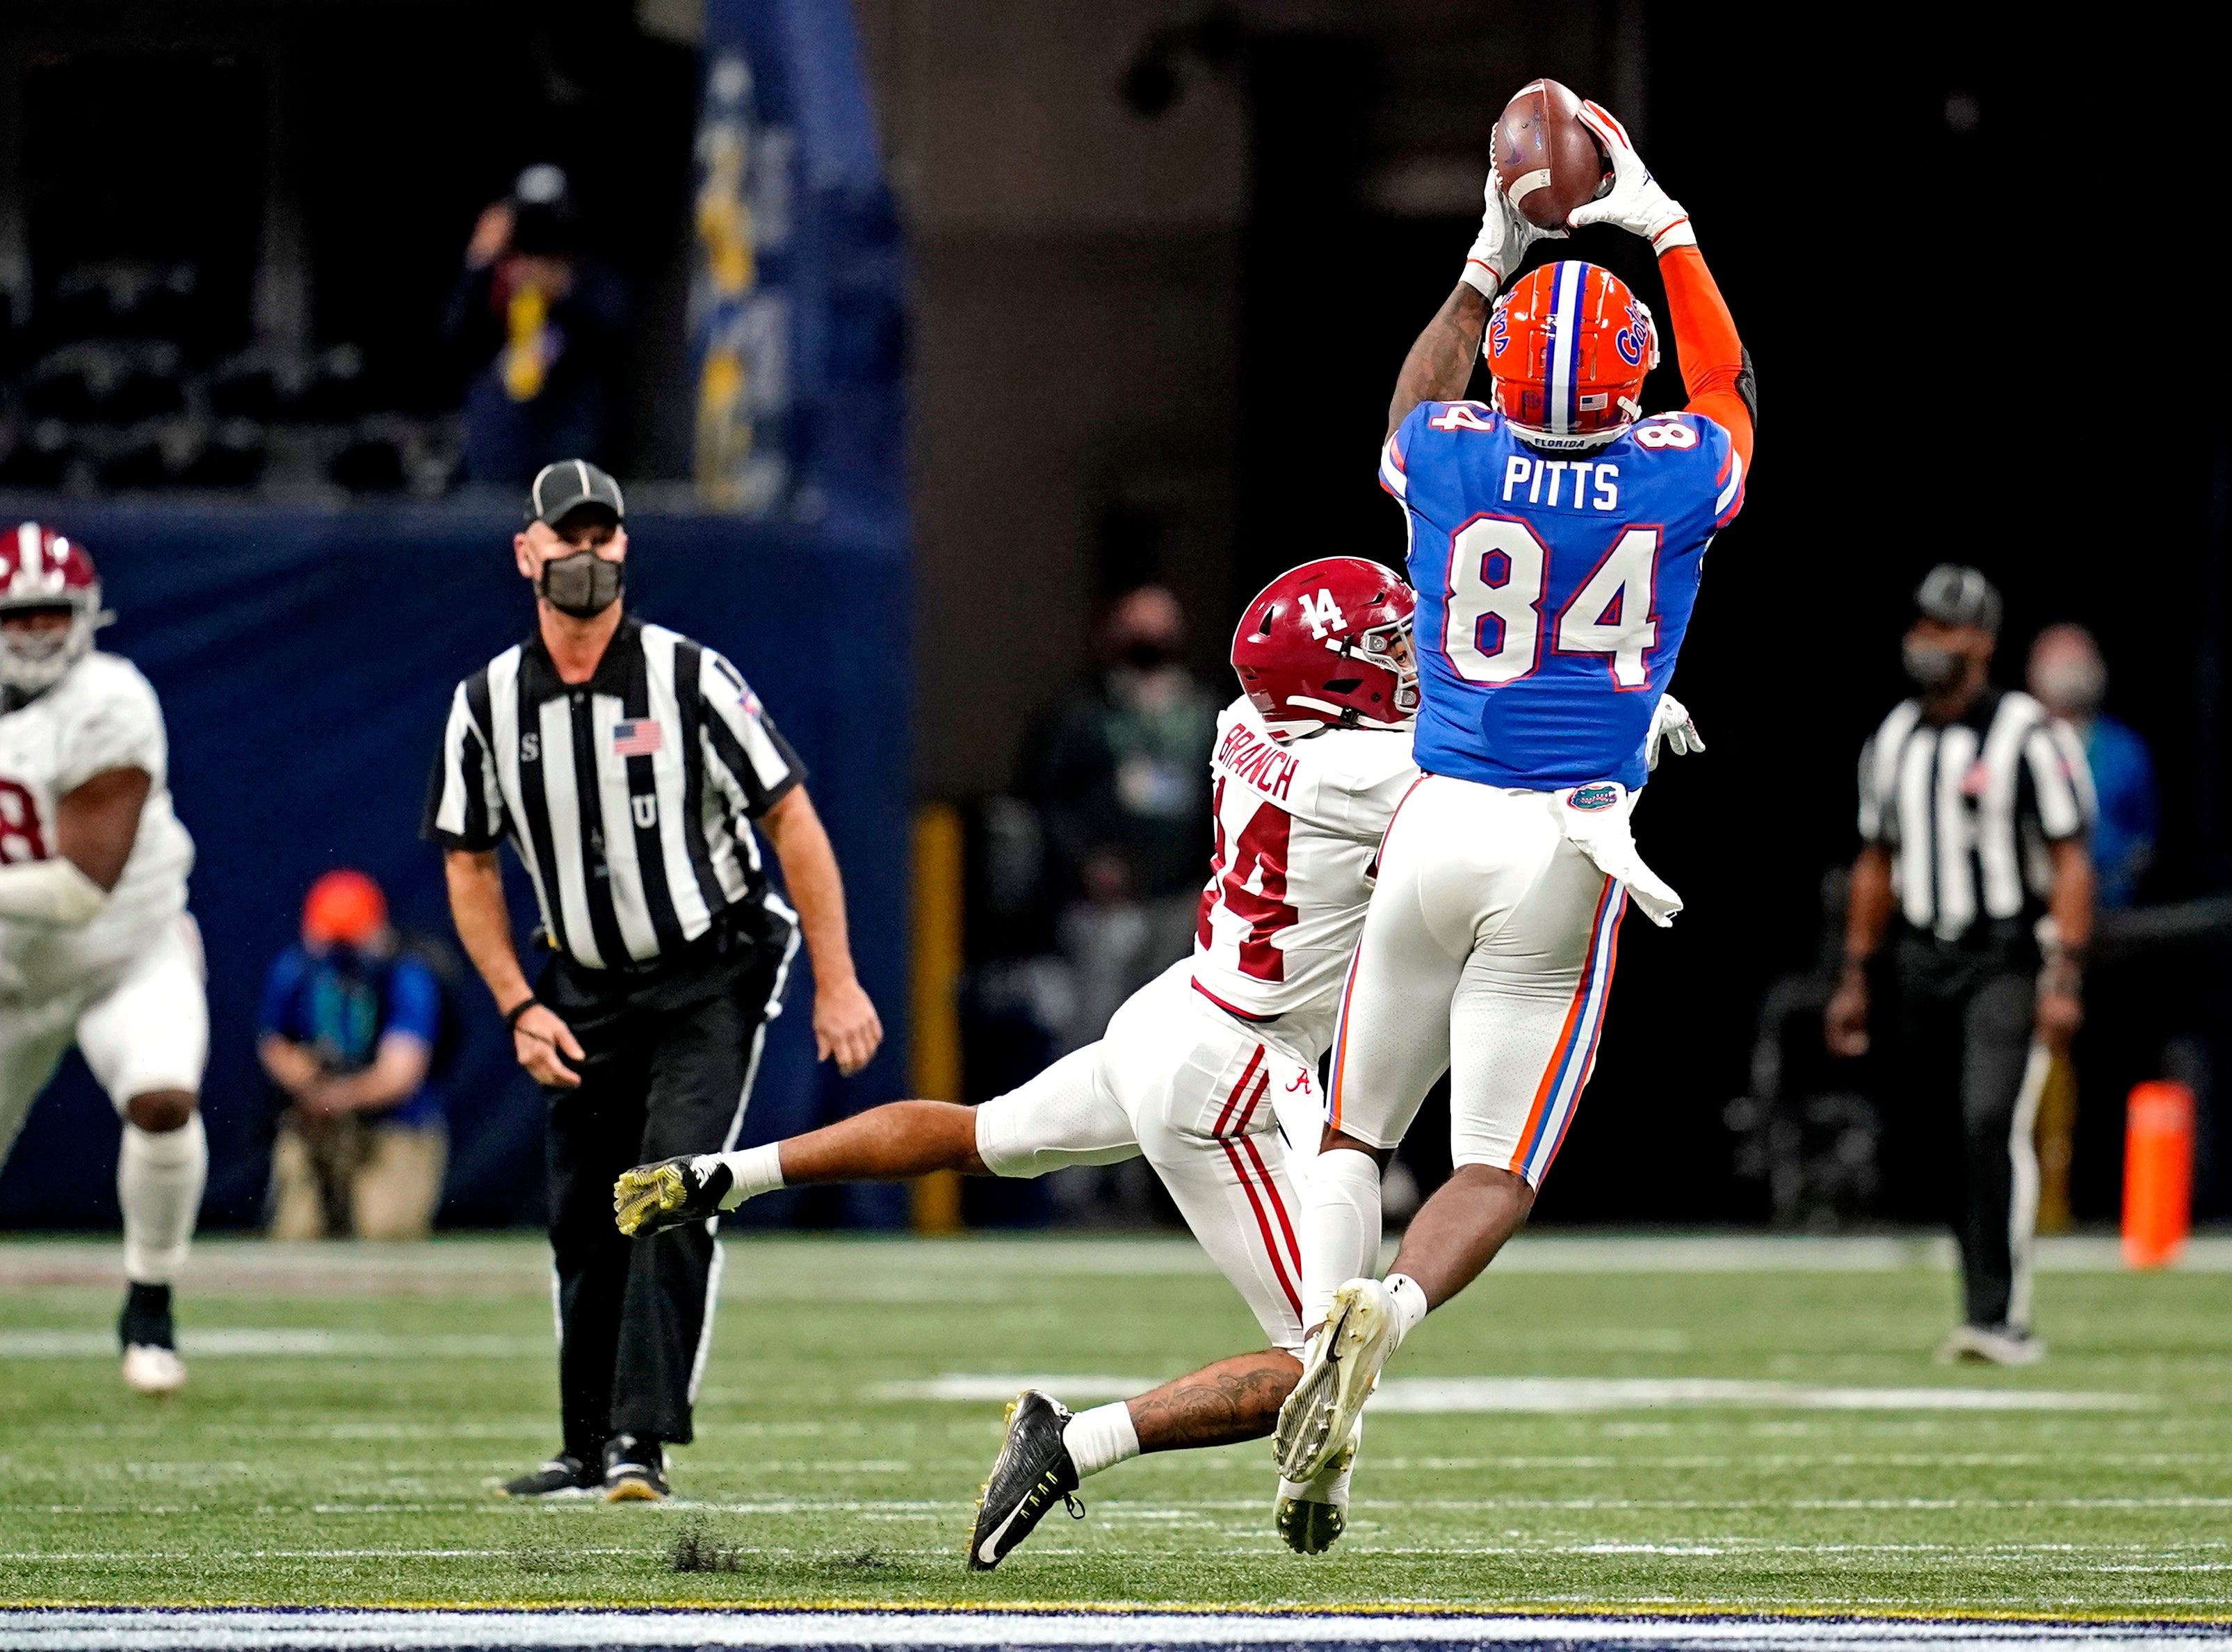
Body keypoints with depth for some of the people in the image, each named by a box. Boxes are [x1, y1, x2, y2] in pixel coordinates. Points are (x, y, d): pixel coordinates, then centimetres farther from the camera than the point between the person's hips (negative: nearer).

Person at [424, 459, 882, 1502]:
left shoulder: (687, 680, -14)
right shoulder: (488, 704, -3)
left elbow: (792, 820, -9)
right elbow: (468, 866, 8)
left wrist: (837, 983, -10)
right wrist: (519, 1010, -1)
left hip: (710, 980, -4)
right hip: (588, 991, 4)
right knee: (584, 1225, 6)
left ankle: (643, 1438, -22)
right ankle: (590, 1452, 19)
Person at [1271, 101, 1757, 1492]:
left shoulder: (1453, 463, -3)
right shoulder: (1678, 482, -4)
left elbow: (1423, 399, 24)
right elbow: (1727, 389, 21)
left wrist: (1494, 255, 30)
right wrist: (1665, 228, 29)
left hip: (1440, 825, 1)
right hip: (1574, 850, -1)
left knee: (1359, 1131, 16)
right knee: (1498, 1173, -1)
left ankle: (1328, 1314, -7)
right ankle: (1392, 1311, -29)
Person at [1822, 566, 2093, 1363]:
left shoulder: (2022, 735, -8)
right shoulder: (1893, 740, 11)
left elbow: (2070, 863, -9)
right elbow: (1877, 864, 20)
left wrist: (2064, 981, -17)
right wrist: (1856, 980, 18)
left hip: (2009, 960, -6)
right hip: (1923, 961, 6)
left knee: (1993, 1126, -18)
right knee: (1946, 1141, 6)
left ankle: (2000, 1318, -18)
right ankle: (1987, 1308, 16)